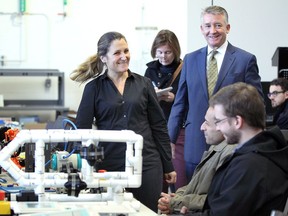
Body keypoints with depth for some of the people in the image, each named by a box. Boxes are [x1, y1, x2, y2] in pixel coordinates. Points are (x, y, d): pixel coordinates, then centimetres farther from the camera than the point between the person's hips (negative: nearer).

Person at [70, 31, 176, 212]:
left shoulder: (143, 84, 8)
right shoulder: (94, 88, 3)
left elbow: (159, 126, 10)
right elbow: (82, 129, 2)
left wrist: (168, 166, 9)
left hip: (147, 164, 1)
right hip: (110, 166, -1)